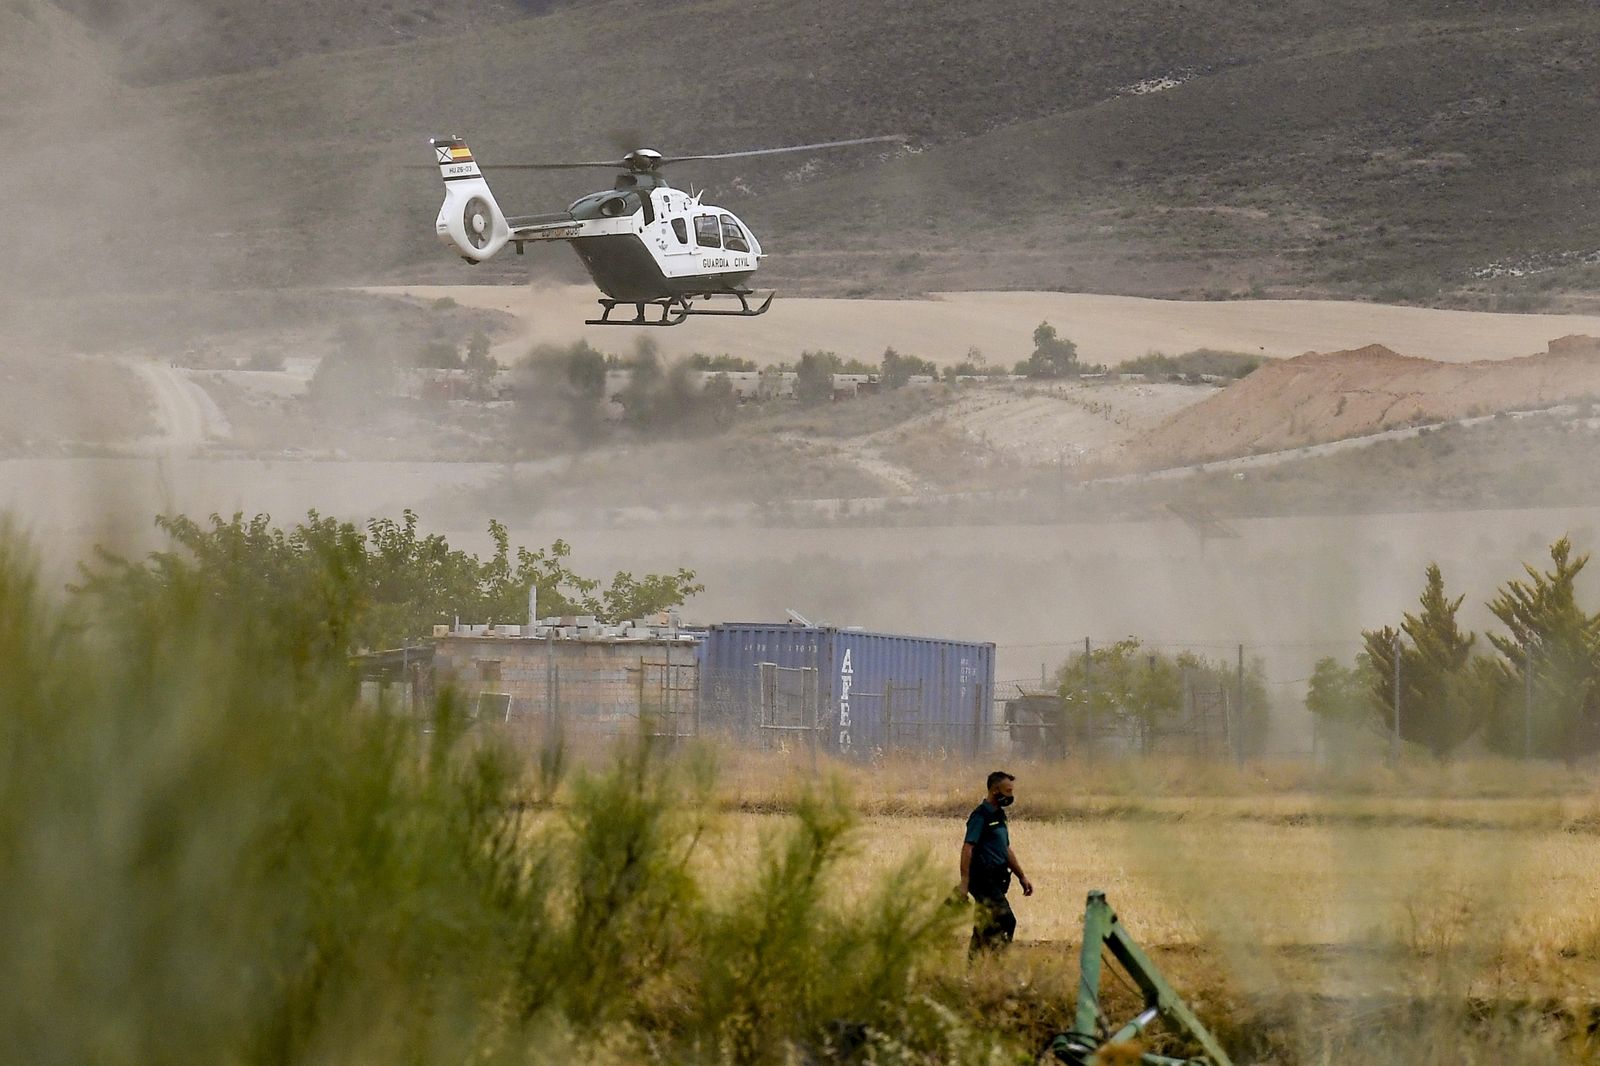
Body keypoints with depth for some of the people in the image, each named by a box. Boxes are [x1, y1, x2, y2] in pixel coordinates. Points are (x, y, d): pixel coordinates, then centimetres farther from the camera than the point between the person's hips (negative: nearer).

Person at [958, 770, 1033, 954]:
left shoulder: (998, 815, 18)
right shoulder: (981, 816, -12)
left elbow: (1006, 850, 27)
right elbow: (967, 849, -18)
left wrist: (1022, 876, 25)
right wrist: (964, 882, -25)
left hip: (994, 881, 10)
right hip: (984, 881, -10)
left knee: (986, 928, 9)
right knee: (1005, 921, -15)